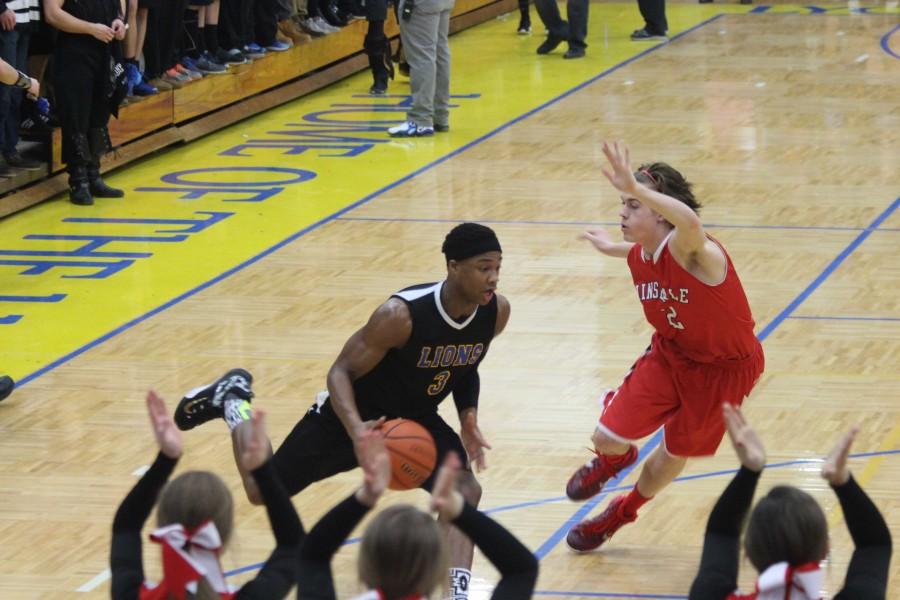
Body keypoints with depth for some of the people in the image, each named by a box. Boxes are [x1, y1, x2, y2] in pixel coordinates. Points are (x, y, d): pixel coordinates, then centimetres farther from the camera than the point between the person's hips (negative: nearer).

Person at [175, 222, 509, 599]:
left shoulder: (496, 312, -17)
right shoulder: (400, 315, -35)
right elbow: (341, 372, -24)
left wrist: (468, 418, -10)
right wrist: (355, 429, -42)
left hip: (415, 419, 4)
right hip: (359, 413, -4)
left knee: (465, 490, -22)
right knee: (262, 491, 11)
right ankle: (232, 398, 36)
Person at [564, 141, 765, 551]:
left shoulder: (690, 251, -35)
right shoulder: (639, 258, -11)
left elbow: (688, 221, -62)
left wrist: (635, 187, -71)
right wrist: (611, 248, 35)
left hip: (723, 370, -5)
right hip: (670, 355, 5)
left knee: (675, 455, 15)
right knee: (608, 438, -3)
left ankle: (624, 511, 45)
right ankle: (613, 458, 37)